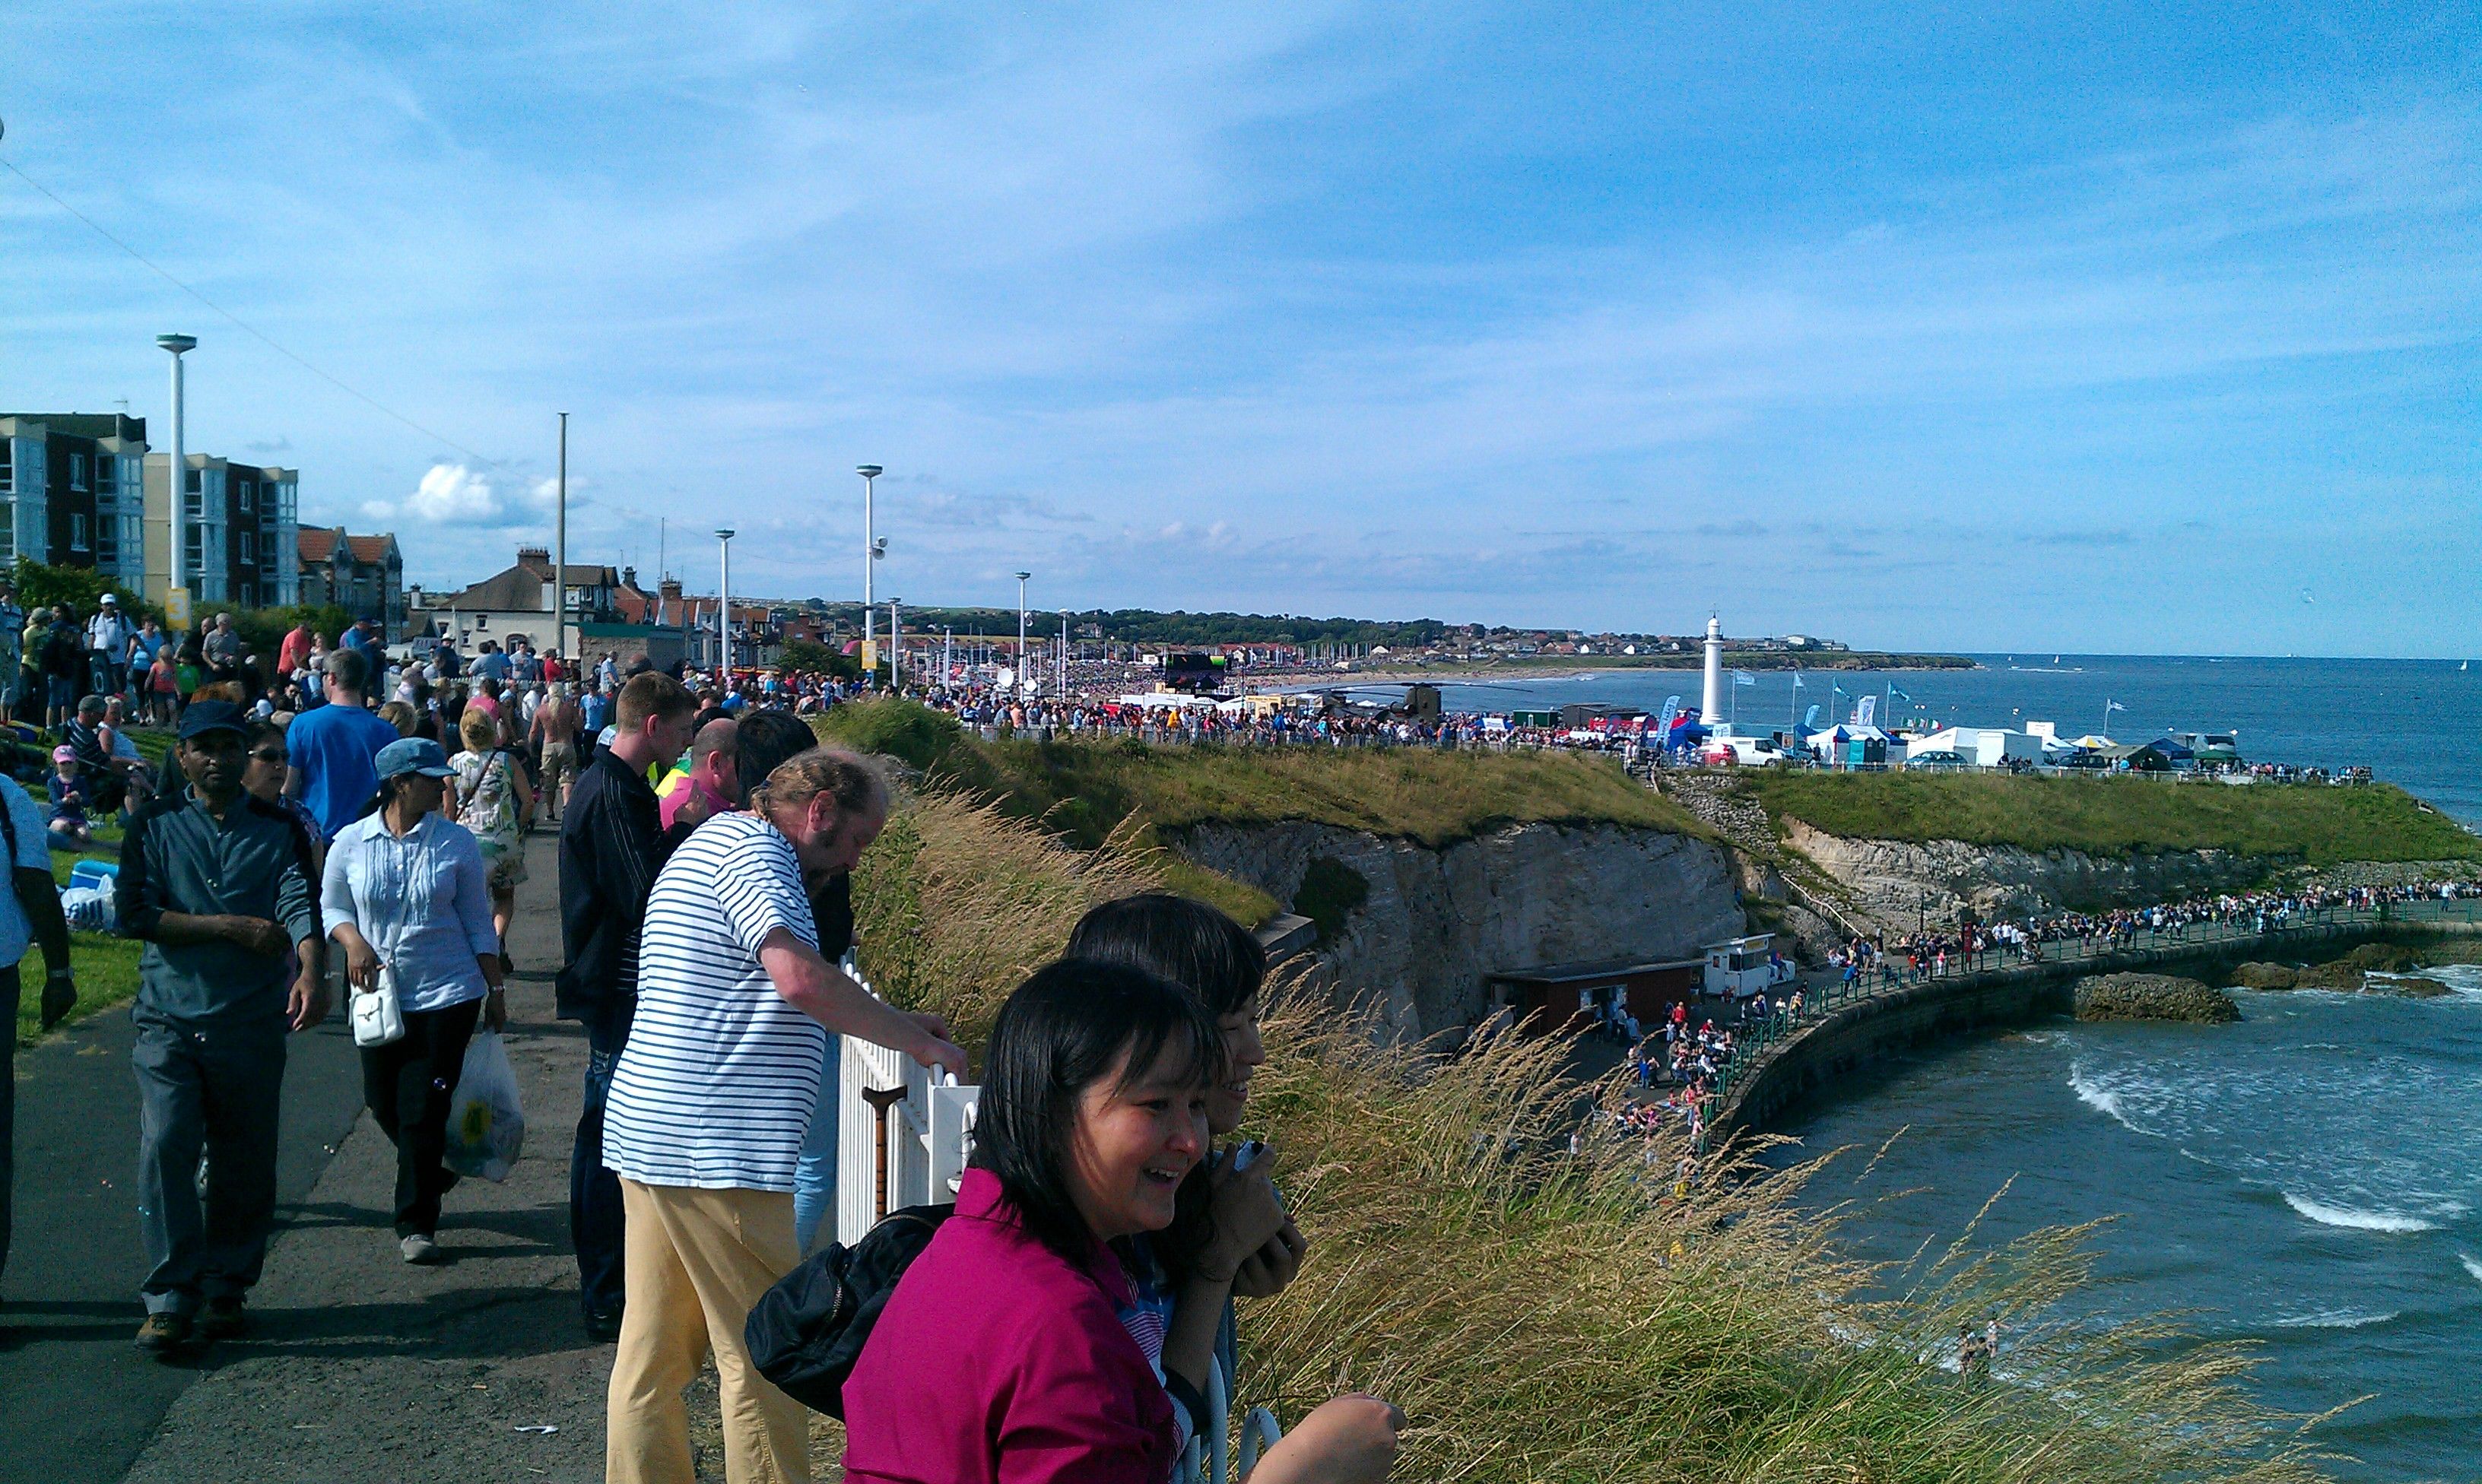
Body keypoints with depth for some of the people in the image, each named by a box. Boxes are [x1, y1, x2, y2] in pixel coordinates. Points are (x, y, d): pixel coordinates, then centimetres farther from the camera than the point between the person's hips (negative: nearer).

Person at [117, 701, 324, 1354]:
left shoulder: (279, 828, 6)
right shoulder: (154, 825, 7)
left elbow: (301, 901, -11)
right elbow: (135, 913, -5)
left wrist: (310, 968, -30)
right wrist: (234, 927, -11)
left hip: (253, 1023, 1)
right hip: (169, 1020, 0)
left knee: (244, 1164, 6)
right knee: (164, 1147, -12)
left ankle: (226, 1288, 21)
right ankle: (170, 1297, -3)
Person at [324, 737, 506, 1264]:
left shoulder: (456, 842, -2)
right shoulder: (352, 843, -1)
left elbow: (478, 923, 3)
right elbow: (332, 906, 11)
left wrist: (495, 989, 3)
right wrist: (353, 941, -10)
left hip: (447, 995, -2)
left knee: (423, 1111, -2)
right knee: (384, 1104, 11)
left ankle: (417, 1223, 11)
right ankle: (430, 1175, 40)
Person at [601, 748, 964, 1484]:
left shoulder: (717, 841, 21)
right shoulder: (750, 849, -11)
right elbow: (800, 978, -26)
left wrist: (894, 1022, 23)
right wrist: (916, 1041, -17)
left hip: (651, 1135, 10)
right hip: (716, 1148, -10)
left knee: (654, 1351, 15)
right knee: (761, 1356, 0)